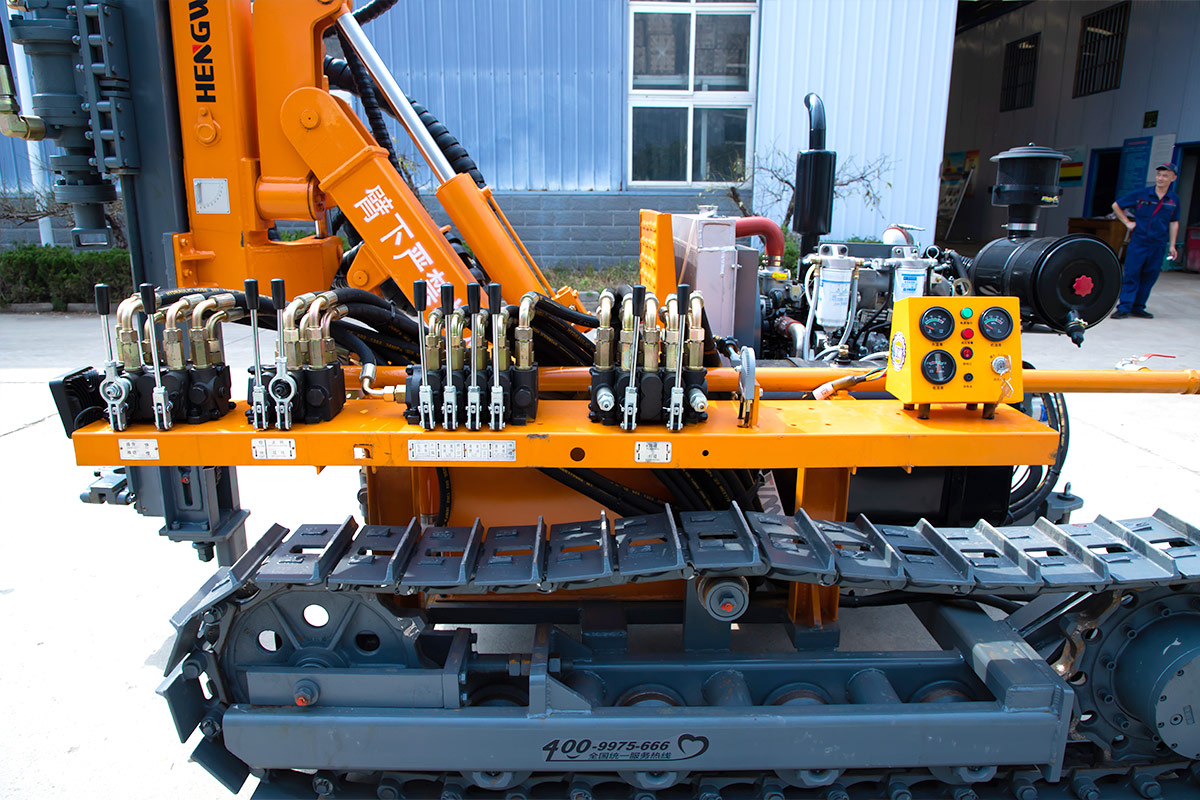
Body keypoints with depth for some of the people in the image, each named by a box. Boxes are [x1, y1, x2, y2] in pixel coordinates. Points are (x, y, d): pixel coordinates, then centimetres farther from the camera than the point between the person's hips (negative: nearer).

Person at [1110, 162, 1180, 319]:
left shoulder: (1174, 200, 6)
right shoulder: (1141, 194, -3)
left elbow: (1174, 223, 14)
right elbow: (1116, 206, 7)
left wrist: (1172, 245, 12)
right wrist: (1127, 222, 1)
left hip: (1158, 246, 3)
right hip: (1138, 242, -3)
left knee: (1149, 277, 6)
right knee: (1131, 275, -4)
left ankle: (1138, 307, 15)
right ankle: (1124, 308, -2)